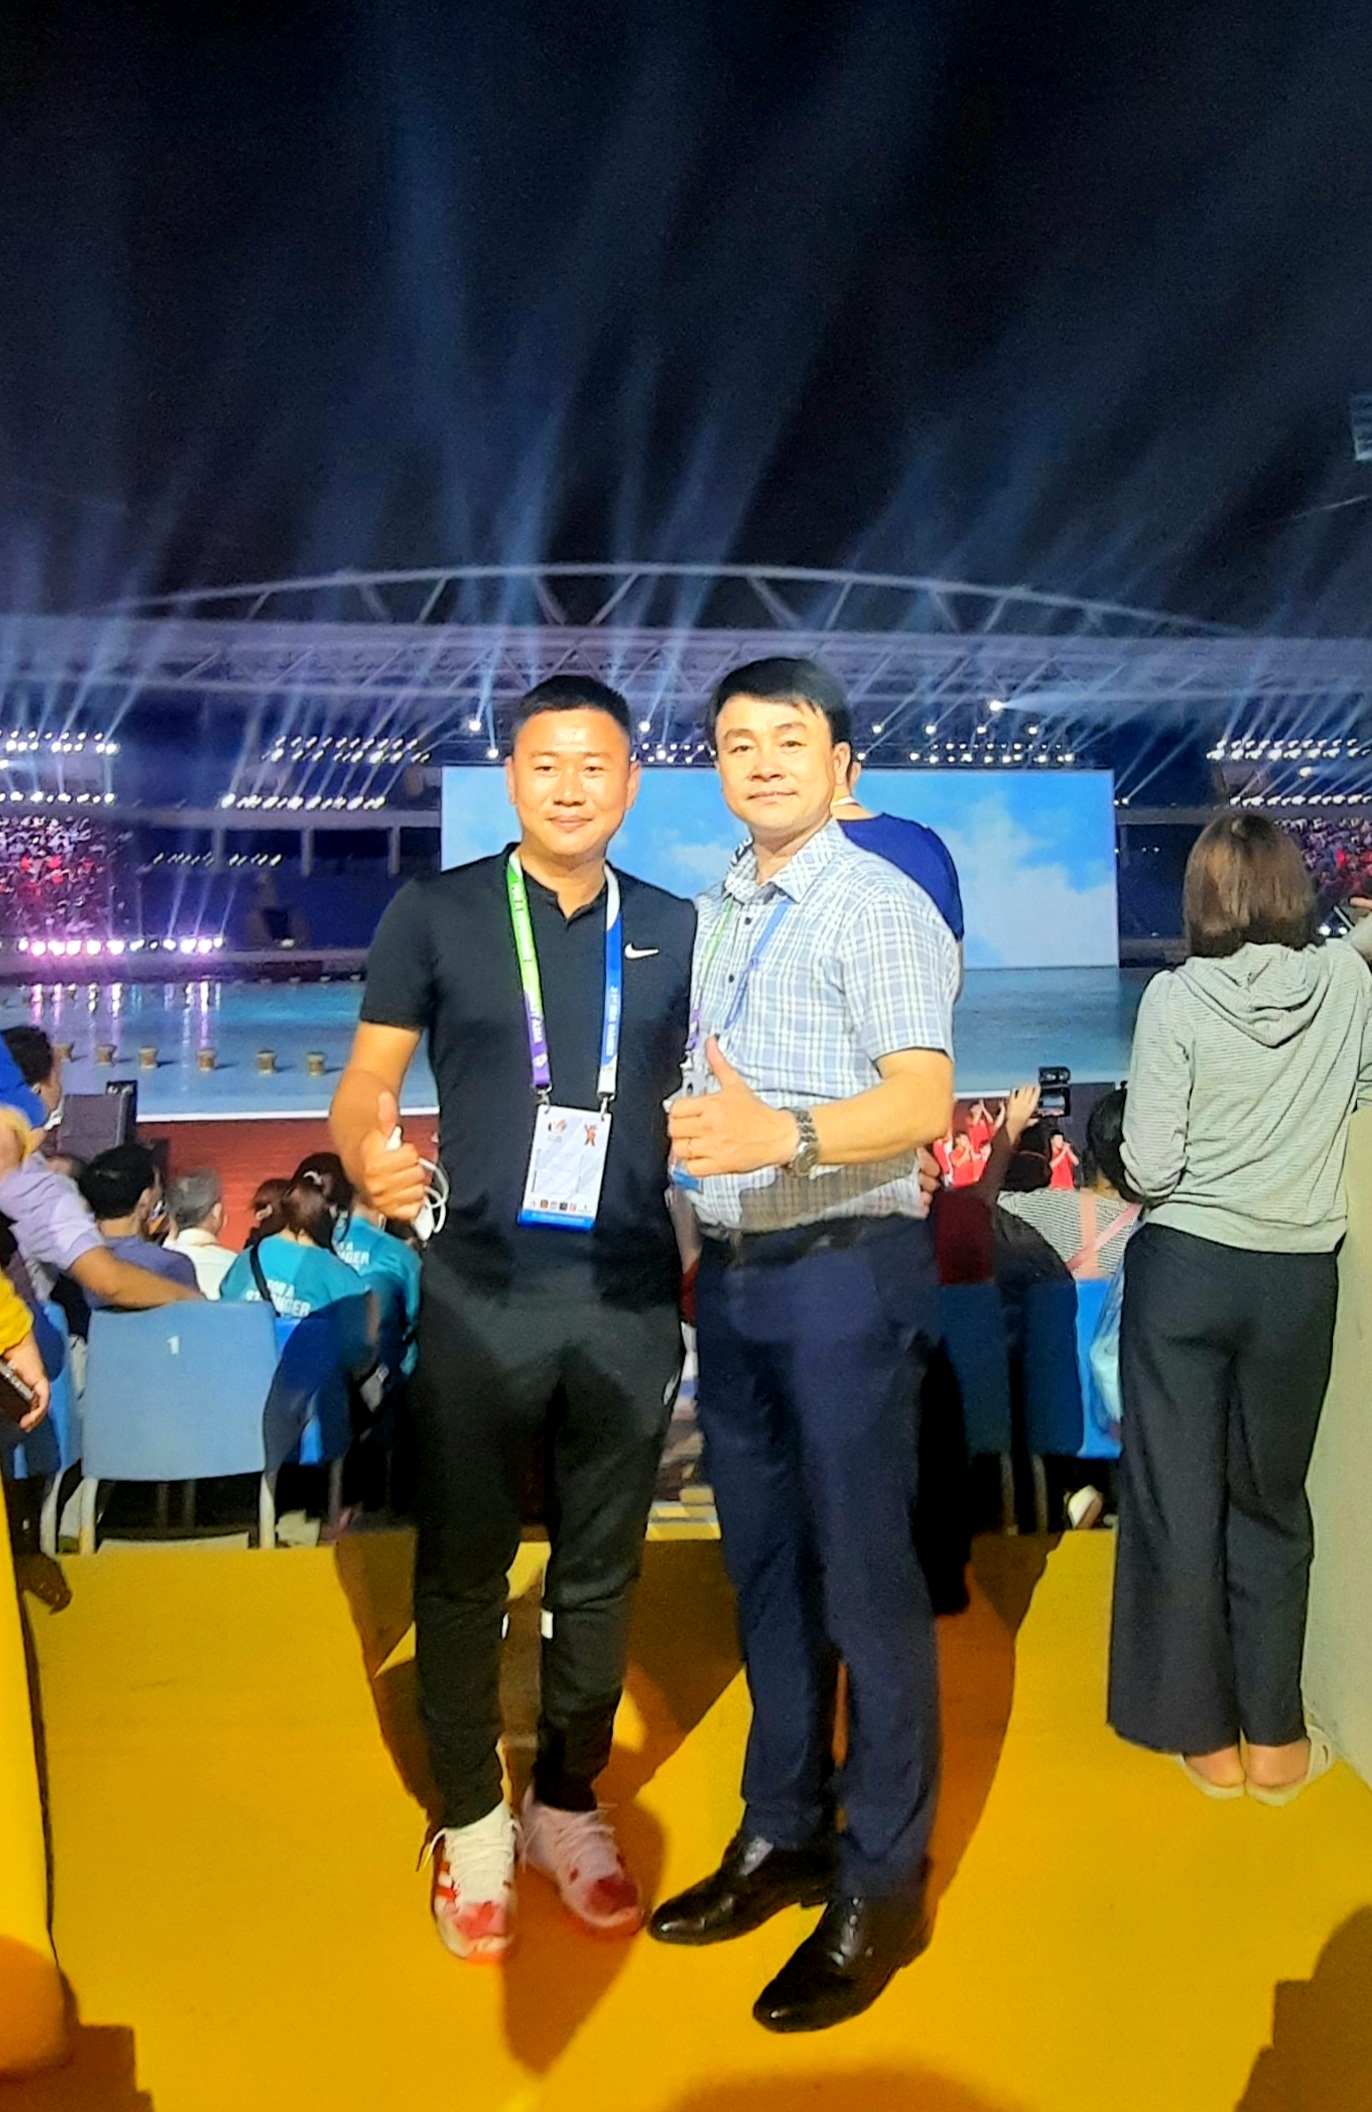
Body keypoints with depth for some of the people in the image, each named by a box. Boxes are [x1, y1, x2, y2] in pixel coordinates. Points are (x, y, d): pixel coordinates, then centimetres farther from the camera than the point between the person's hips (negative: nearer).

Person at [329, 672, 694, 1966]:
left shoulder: (676, 932, 6)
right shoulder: (436, 914, -1)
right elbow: (366, 1081, -1)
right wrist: (370, 1160, -23)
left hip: (628, 1300, 2)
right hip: (480, 1293, -2)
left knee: (599, 1571, 14)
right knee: (462, 1567, 9)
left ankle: (568, 1807, 34)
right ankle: (471, 1823, 29)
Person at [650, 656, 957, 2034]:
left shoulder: (880, 906, -9)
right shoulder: (709, 915, 13)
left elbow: (923, 1101, -22)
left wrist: (783, 1133, -37)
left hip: (845, 1270, -7)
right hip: (729, 1272, 7)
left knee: (864, 1579, 2)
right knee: (762, 1567, 16)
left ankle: (882, 1885, 18)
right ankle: (783, 1835, 32)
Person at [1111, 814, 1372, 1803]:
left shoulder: (1177, 996, -12)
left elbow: (1148, 1169, -12)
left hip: (1184, 1269, -2)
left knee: (1179, 1501, 10)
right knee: (1271, 1502, 17)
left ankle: (1208, 1736, 22)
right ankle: (1274, 1739, 25)